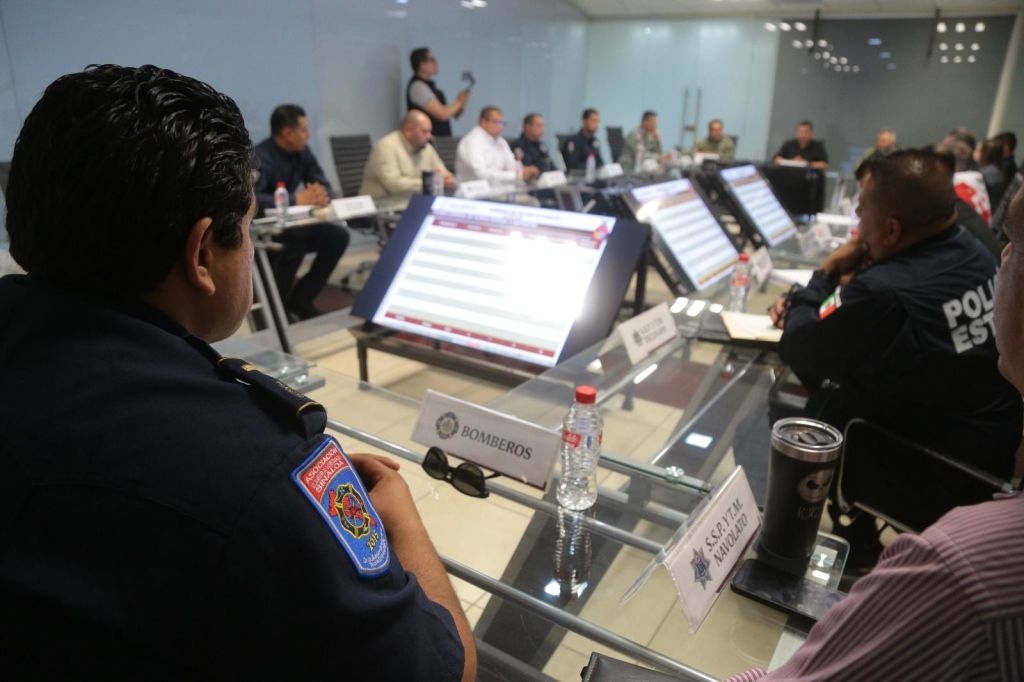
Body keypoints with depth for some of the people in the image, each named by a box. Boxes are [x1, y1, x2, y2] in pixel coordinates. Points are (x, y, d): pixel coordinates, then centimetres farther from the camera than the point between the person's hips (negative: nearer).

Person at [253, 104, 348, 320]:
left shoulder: (302, 152, 3)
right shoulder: (261, 157, -22)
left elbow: (323, 183, 4)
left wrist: (322, 195, -21)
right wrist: (296, 200, -35)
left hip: (288, 224, 8)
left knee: (338, 235, -11)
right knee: (298, 236, -36)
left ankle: (300, 299, -1)